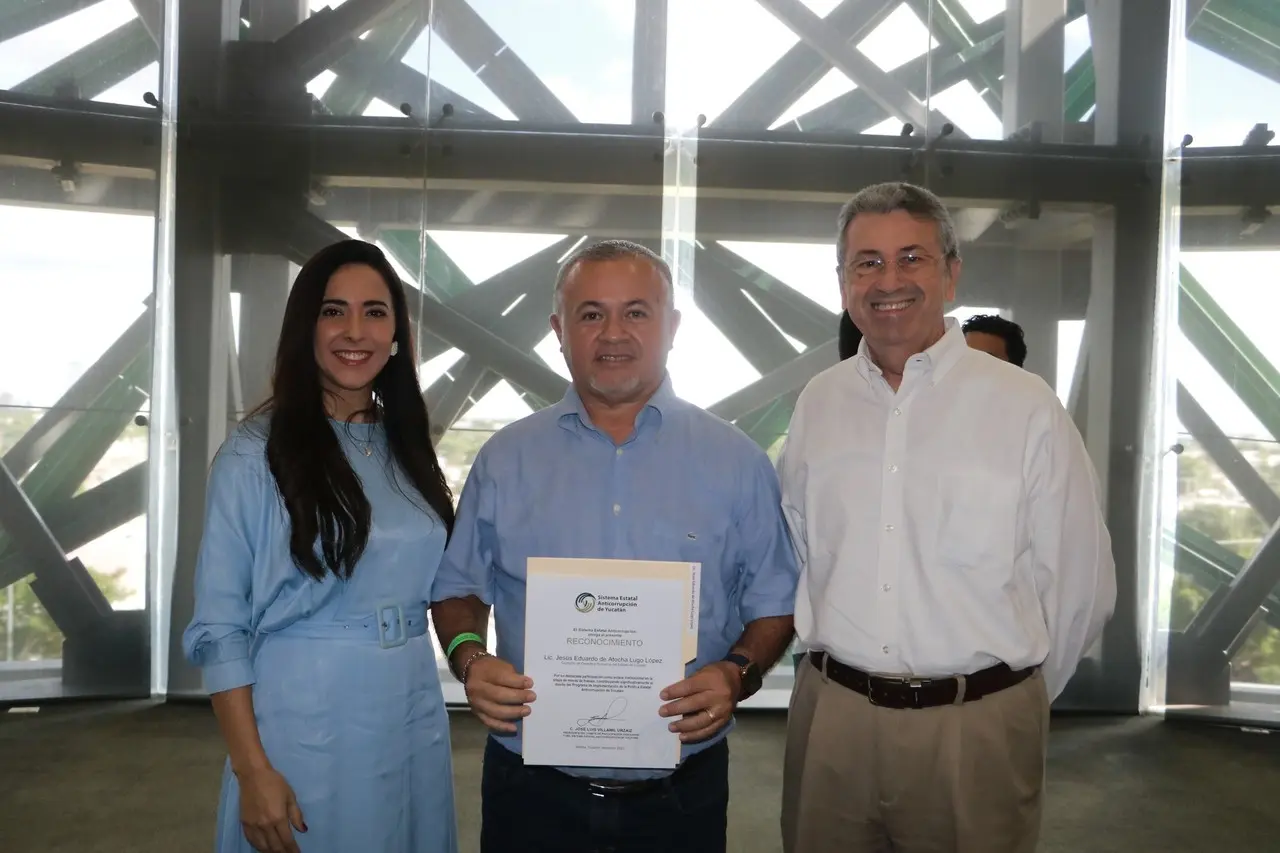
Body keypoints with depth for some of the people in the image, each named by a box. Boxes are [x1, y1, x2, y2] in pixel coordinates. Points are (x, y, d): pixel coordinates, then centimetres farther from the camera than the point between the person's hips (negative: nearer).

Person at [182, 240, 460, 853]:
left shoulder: (409, 449, 7)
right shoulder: (255, 453, -9)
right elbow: (219, 627, -10)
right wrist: (252, 769, -15)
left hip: (413, 720, 5)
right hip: (303, 723, -5)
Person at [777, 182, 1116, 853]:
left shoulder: (1026, 407, -8)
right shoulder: (818, 403, 3)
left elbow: (1081, 588, -4)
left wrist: (1009, 707, 4)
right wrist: (840, 667, 8)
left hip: (976, 728, -3)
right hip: (830, 718, 3)